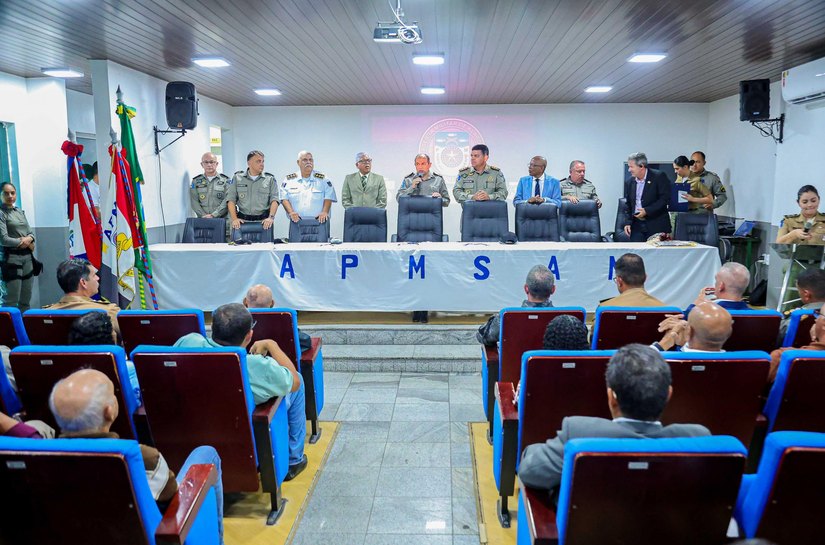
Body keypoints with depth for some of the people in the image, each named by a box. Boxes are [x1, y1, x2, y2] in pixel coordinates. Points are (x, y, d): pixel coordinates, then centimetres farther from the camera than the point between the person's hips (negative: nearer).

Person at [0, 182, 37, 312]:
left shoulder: (20, 211, 14)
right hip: (12, 258, -7)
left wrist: (29, 239, -7)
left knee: (26, 300, 10)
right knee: (11, 301, -8)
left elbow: (30, 232, 15)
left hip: (27, 257, 7)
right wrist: (22, 242, -5)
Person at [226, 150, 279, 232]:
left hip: (263, 222, 0)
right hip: (243, 221, 0)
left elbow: (274, 200, 0)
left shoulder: (270, 179, 8)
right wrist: (234, 219, -8)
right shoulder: (237, 178, 10)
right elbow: (231, 200, 5)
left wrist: (271, 217, -16)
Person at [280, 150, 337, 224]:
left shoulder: (322, 179, 9)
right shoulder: (289, 180, 11)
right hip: (297, 222, 1)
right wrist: (291, 212, -11)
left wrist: (325, 212, -12)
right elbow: (284, 198, 4)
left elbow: (329, 197, 3)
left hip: (318, 222, -1)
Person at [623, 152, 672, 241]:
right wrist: (628, 222, 3)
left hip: (657, 225, -4)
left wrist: (647, 211, -18)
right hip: (637, 226, 4)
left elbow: (665, 198, -12)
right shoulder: (629, 182, 10)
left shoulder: (659, 177, -6)